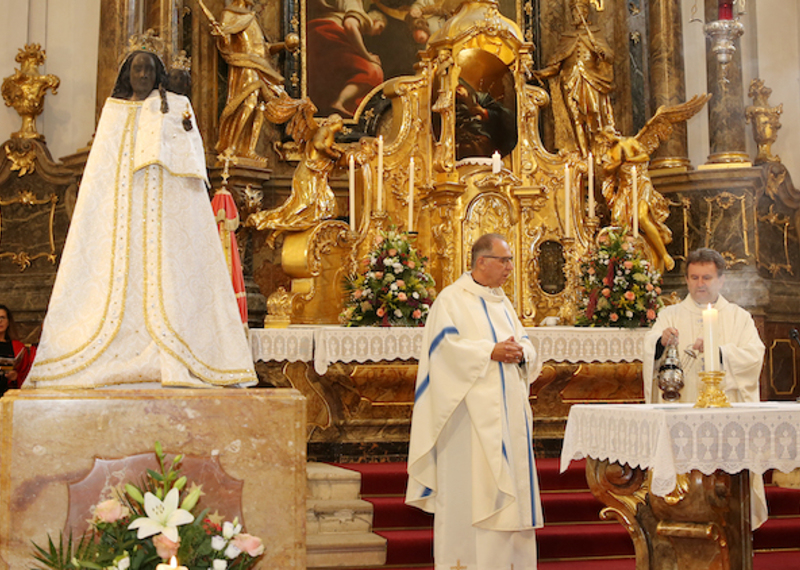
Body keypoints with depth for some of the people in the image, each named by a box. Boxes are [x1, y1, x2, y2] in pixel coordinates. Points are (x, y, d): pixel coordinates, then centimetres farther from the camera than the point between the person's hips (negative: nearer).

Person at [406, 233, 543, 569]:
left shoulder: (501, 301, 18)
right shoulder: (452, 299, -5)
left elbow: (523, 341, 16)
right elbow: (445, 346, -16)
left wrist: (520, 352, -6)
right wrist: (490, 352, -19)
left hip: (507, 409, 8)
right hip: (473, 411, -8)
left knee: (510, 477, 8)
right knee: (471, 482, -8)